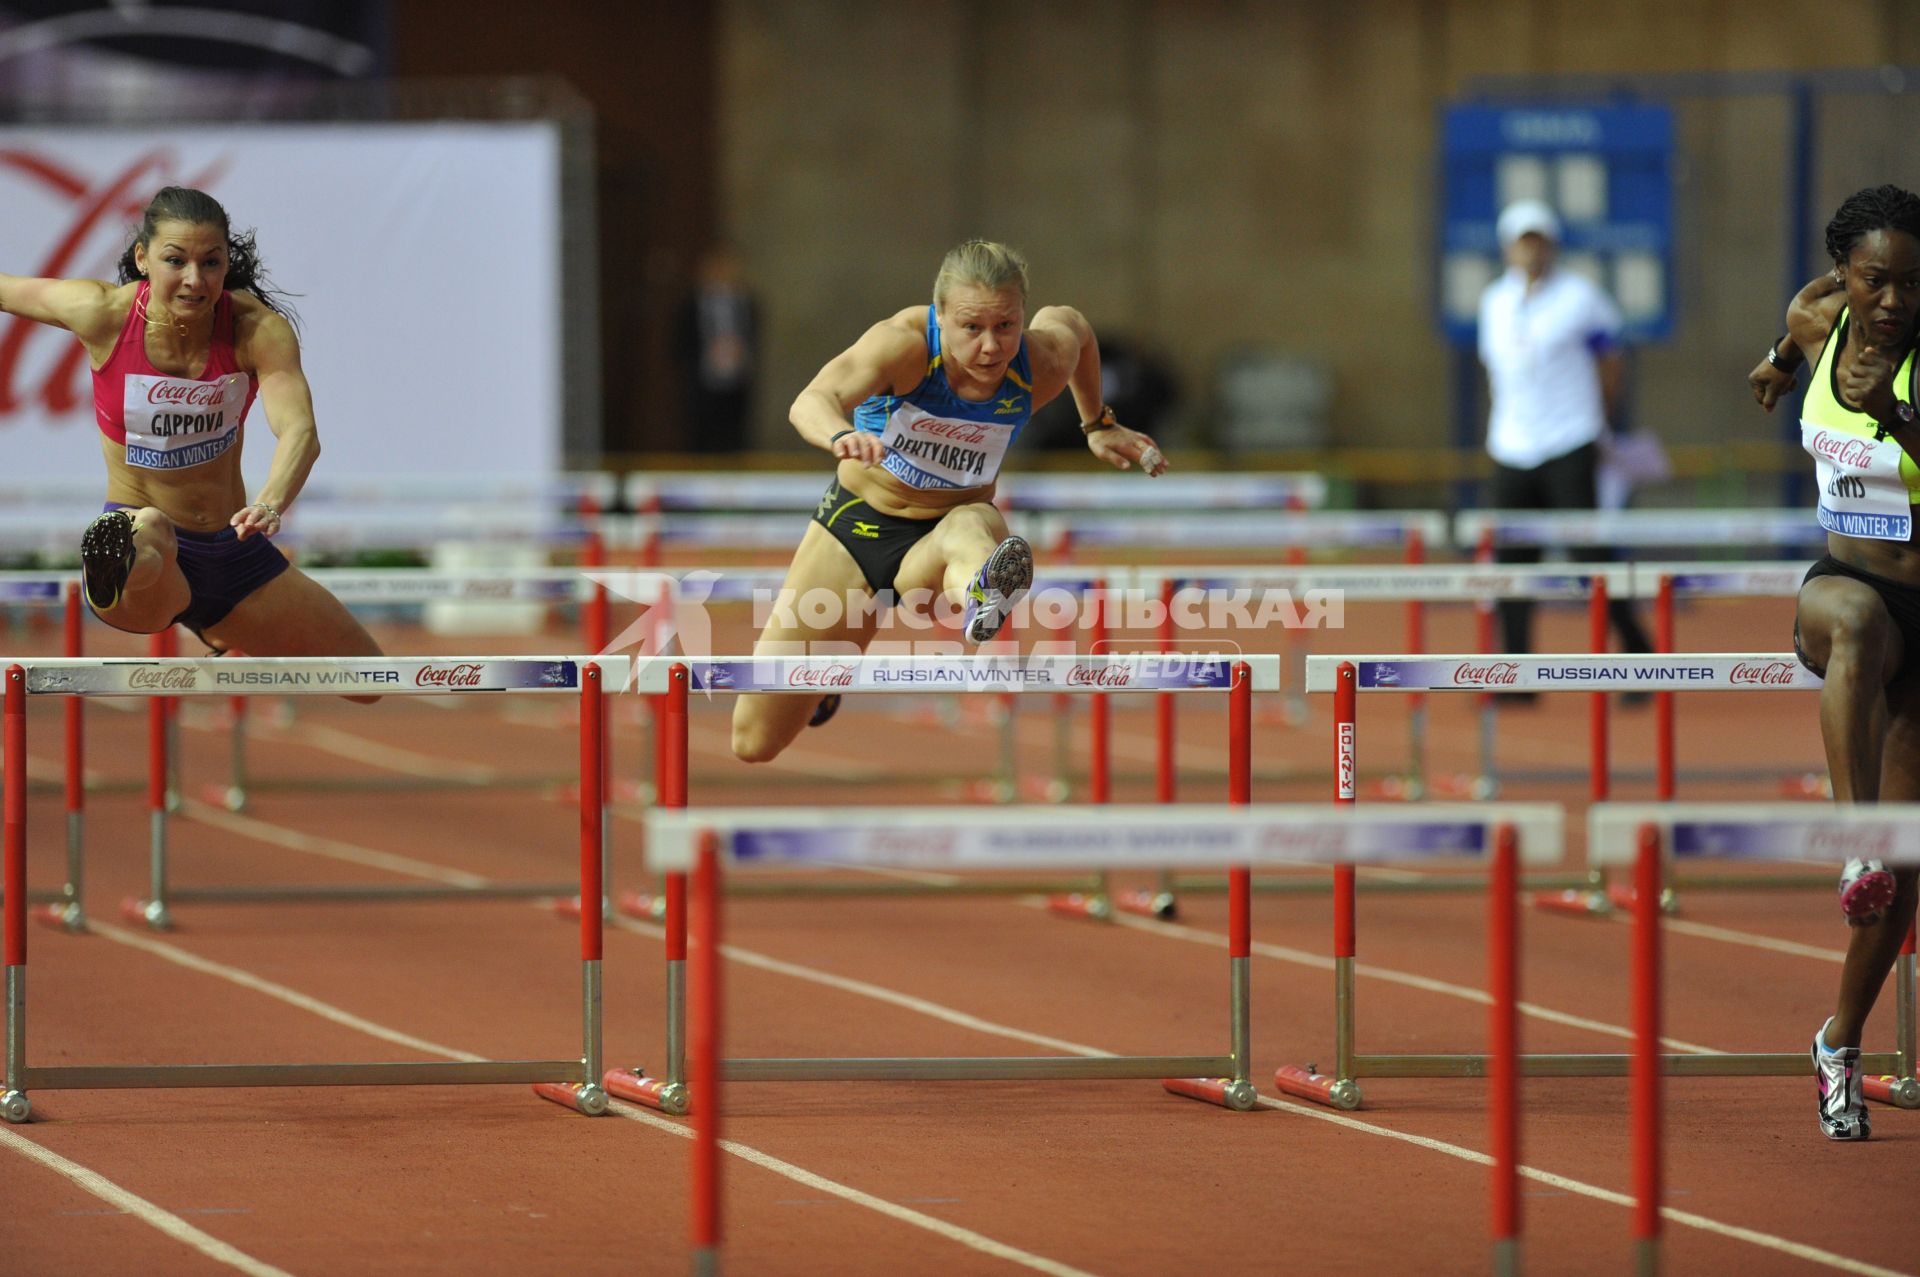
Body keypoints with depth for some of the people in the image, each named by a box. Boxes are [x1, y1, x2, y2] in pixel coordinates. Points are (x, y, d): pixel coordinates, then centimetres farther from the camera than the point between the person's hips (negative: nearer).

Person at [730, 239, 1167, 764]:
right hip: (857, 521, 0)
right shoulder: (904, 344, -28)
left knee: (971, 527, -41)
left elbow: (1069, 322, 9)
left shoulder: (1044, 363, -18)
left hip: (945, 529, 0)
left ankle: (982, 597, -73)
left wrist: (1097, 425, 20)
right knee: (756, 742, 4)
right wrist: (840, 436, -69)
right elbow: (811, 402, -46)